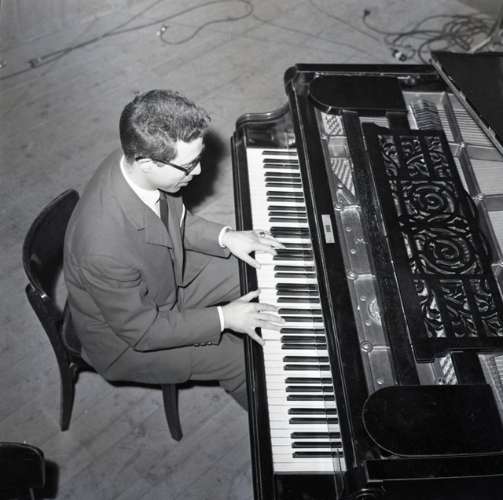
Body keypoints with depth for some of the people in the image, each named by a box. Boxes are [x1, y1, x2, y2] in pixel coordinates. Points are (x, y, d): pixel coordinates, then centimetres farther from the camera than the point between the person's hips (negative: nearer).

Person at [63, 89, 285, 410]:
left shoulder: (135, 162, -22)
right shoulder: (105, 250, -44)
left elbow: (174, 219, 1)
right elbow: (142, 331, -27)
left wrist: (224, 237, -10)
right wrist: (223, 318, -22)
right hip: (126, 339, -7)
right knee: (247, 358, -2)